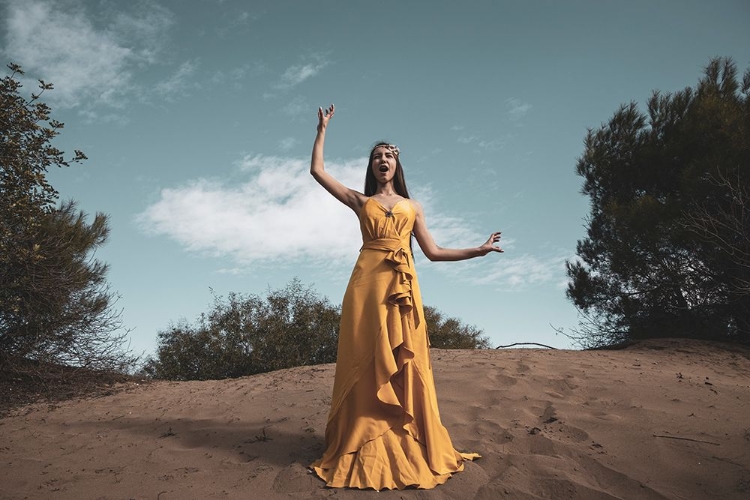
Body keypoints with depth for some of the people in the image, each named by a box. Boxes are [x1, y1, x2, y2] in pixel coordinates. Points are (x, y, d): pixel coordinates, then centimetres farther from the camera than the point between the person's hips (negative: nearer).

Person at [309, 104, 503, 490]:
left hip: (403, 286, 1)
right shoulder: (360, 201, 15)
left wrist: (479, 250, 14)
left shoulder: (412, 207, 19)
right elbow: (317, 170, 13)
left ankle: (411, 449, 9)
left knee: (405, 365, 0)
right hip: (367, 284, -1)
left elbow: (433, 252, 17)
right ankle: (364, 450, 7)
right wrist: (323, 129, 16)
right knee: (366, 365, -2)